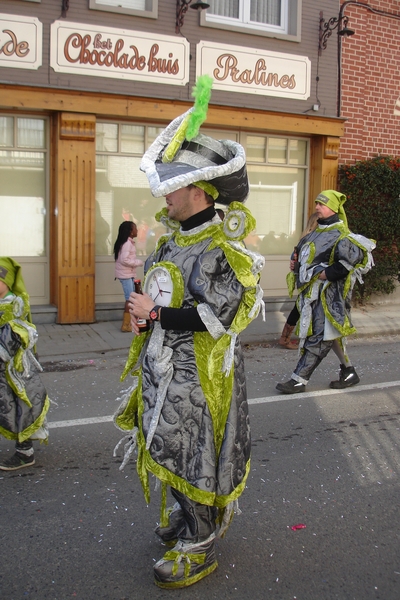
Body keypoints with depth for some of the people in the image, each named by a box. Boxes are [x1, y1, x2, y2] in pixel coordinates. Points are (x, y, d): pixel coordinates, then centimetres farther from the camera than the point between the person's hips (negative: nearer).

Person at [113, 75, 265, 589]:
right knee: (170, 446, 21)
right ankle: (183, 515, 43)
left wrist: (156, 313, -22)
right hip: (164, 368, 9)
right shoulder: (174, 237, 8)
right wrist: (145, 310, 5)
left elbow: (218, 317, -27)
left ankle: (198, 550, 19)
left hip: (199, 374, -9)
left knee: (194, 454, 2)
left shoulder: (221, 247, -20)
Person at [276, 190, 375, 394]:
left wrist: (325, 274, -21)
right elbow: (304, 258, 25)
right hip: (312, 293, 9)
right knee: (330, 336, 14)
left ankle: (298, 380, -4)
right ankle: (348, 372, 26)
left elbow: (351, 260, -27)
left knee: (318, 338, -5)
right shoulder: (317, 233, 15)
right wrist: (301, 277, 8)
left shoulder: (341, 236, -12)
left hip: (328, 294, -9)